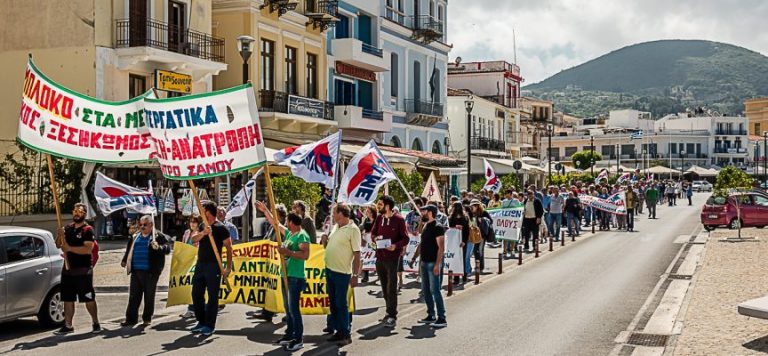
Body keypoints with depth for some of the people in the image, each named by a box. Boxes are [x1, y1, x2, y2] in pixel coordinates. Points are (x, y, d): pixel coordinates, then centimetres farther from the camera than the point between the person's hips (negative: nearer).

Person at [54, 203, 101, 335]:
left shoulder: (87, 230, -7)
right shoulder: (67, 228, 12)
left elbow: (88, 249, -19)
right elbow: (58, 245, 12)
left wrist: (69, 248, -24)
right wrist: (60, 235, -8)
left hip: (83, 271, -6)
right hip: (68, 269, 6)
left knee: (89, 299, -1)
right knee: (67, 299, 8)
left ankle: (95, 323, 11)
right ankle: (68, 325, 14)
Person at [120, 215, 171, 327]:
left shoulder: (158, 237, -2)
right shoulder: (135, 238, 16)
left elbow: (167, 248, -12)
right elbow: (129, 250, 28)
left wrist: (158, 247, -30)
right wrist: (124, 260, 16)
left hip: (150, 272, -5)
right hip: (136, 271, 5)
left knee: (149, 296, 4)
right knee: (133, 296, 6)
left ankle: (147, 318, 14)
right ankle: (131, 318, 11)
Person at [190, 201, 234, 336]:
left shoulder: (220, 228, -9)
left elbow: (229, 248, -10)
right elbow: (194, 239, -4)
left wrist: (228, 268, -16)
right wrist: (203, 233, -26)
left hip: (213, 265, -7)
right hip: (200, 264, 7)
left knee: (212, 296, -1)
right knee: (196, 294, 11)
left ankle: (210, 325, 4)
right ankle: (201, 322, 23)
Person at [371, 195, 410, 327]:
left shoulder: (398, 219, -9)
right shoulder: (379, 218, 7)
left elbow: (406, 238, -7)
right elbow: (373, 233, 17)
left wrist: (396, 245, -24)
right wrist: (375, 238, -6)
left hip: (392, 257, -6)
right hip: (380, 257, 6)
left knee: (391, 287, -5)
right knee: (384, 286, 13)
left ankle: (392, 315, 0)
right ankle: (391, 311, 25)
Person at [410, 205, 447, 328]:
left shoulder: (437, 228, -13)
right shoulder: (426, 227, 14)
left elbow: (441, 247, -18)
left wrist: (437, 264, -24)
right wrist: (414, 258, 19)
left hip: (433, 263, -9)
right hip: (424, 263, 9)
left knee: (435, 290, -11)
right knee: (426, 291, 12)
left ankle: (442, 318, -8)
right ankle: (431, 316, 21)